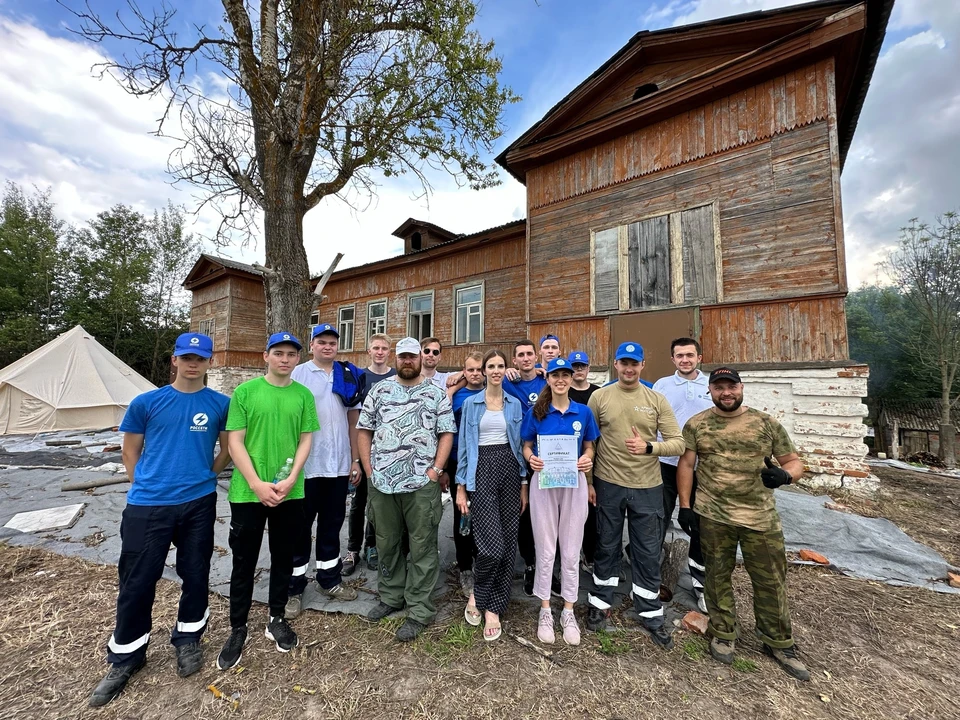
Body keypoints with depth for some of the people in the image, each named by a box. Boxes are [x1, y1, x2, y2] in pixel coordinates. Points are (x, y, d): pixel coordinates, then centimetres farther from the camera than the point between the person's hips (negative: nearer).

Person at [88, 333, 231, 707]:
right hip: (148, 505, 0)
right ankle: (125, 658, 32)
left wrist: (204, 477, 8)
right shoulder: (146, 402, -1)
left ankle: (187, 640, 35)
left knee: (195, 575, 12)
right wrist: (143, 486, 4)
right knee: (136, 581, 9)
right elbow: (130, 450, 9)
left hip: (199, 504, 0)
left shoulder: (221, 404, -2)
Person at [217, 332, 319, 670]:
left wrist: (290, 480, -11)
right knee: (244, 562, 12)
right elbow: (235, 441, -6)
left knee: (283, 559, 16)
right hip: (247, 492, -2)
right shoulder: (245, 391, -4)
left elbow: (306, 440, 1)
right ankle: (238, 629, 32)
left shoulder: (304, 395, 1)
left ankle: (276, 619, 36)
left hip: (290, 493, 2)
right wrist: (257, 484, -13)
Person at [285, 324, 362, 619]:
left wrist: (356, 460, 8)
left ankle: (329, 579, 33)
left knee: (331, 525, 17)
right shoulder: (298, 374, -4)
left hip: (339, 465, 4)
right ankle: (293, 588, 26)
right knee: (301, 527, 10)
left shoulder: (349, 377, 7)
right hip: (306, 465, -3)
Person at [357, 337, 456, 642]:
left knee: (422, 547, 6)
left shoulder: (437, 394, 1)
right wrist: (369, 469, 1)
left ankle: (419, 610, 21)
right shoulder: (379, 390, 8)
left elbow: (446, 434, -1)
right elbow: (364, 430, 9)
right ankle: (391, 596, 38)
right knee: (387, 543, 17)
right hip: (382, 482, 3)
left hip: (422, 483, -3)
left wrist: (435, 471, -9)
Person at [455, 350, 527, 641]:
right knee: (492, 543, -10)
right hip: (482, 470, -3)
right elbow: (464, 445, 2)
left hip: (509, 469, 3)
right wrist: (461, 486, -1)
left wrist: (524, 484, 7)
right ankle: (477, 594, 20)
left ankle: (493, 607, 24)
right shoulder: (471, 403, 2)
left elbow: (520, 444, 9)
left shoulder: (515, 404, 8)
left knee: (508, 543, 6)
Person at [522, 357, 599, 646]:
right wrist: (531, 458, -18)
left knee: (571, 551, 11)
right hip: (543, 482, -1)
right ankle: (545, 610, 27)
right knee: (545, 550, 9)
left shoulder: (583, 412, 0)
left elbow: (589, 448, 7)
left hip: (574, 483, 1)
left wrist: (588, 459, -14)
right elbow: (527, 446, 3)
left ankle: (568, 611, 29)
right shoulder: (536, 412, -3)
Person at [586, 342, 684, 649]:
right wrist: (588, 481, -1)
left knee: (648, 552, 13)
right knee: (607, 547, 15)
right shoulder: (599, 396, -3)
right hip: (608, 484, 0)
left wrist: (649, 447, -21)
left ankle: (651, 614, 34)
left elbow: (678, 443, -3)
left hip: (647, 487, 1)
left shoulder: (657, 400, -1)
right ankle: (600, 603, 36)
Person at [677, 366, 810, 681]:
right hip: (713, 516, 0)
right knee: (718, 576, 13)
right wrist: (685, 506, -3)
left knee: (771, 581, 13)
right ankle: (723, 635, 34)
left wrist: (784, 474, -19)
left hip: (761, 517, 1)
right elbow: (685, 465, 0)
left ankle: (779, 643, 36)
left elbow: (794, 461, 5)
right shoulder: (696, 425, -2)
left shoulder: (766, 423, 0)